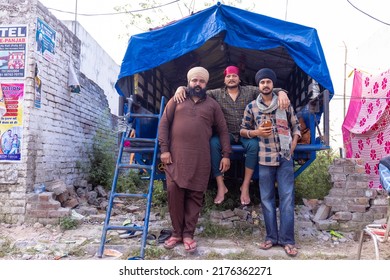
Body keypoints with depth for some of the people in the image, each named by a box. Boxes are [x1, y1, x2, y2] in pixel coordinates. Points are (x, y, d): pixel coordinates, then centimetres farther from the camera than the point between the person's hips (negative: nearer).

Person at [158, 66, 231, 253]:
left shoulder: (212, 105, 14)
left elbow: (223, 130, 13)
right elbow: (164, 123, 6)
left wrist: (226, 154, 4)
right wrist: (164, 149, -4)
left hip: (201, 159, 0)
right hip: (175, 156, 0)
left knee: (195, 196, 1)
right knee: (174, 192, -4)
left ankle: (188, 234, 13)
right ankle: (176, 232, 12)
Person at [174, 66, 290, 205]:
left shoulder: (250, 91, 3)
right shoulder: (217, 93, 4)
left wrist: (281, 93, -27)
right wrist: (181, 88, -21)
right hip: (226, 133, 0)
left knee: (254, 145, -33)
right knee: (213, 143, -30)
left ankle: (245, 186, -19)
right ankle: (220, 186, -21)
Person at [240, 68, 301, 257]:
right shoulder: (251, 107, 5)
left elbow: (296, 126, 12)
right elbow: (243, 131, 10)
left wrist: (292, 148, 1)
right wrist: (255, 132, -10)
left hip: (285, 157, 0)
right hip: (264, 158, 0)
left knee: (287, 197, -2)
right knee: (267, 199, 5)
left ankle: (287, 239, 6)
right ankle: (271, 236, 17)